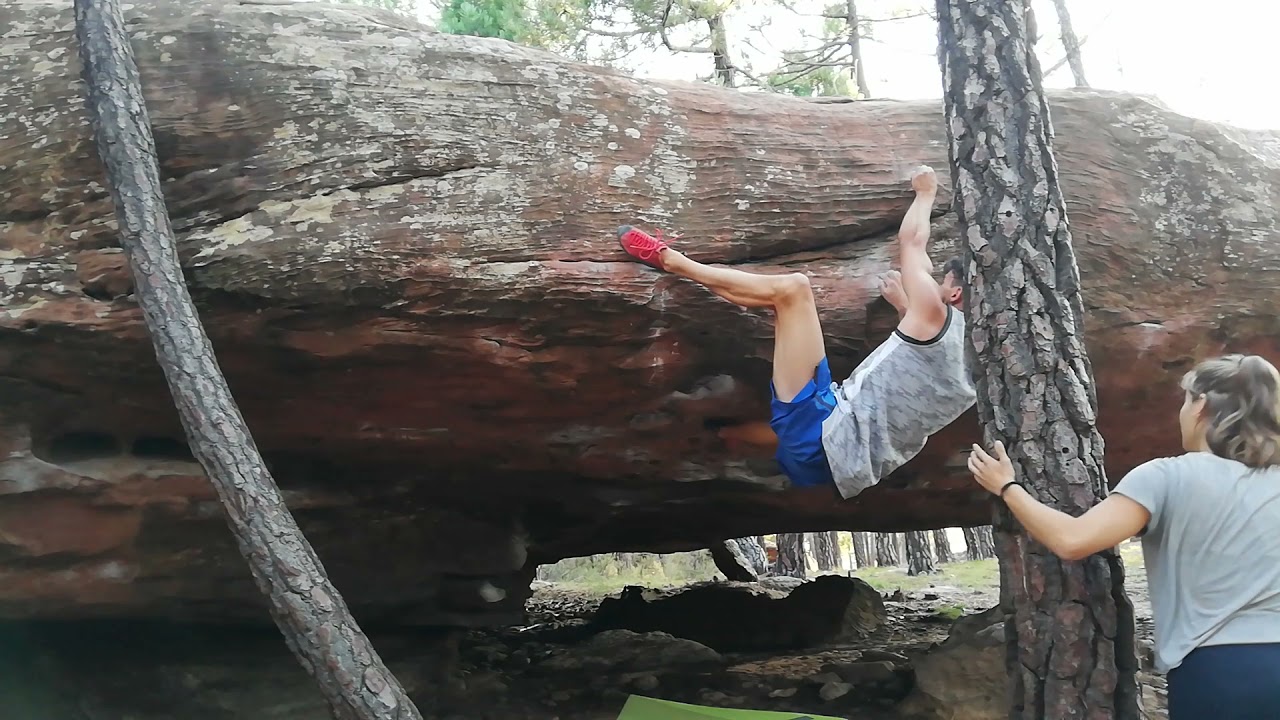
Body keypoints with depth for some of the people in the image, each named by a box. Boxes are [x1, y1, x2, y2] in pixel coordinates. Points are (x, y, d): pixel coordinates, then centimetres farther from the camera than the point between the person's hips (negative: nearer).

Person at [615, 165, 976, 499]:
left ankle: (670, 259, 5)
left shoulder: (937, 316, -9)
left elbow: (911, 242, 4)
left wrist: (925, 191, 22)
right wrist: (904, 308, 36)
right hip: (843, 462, 9)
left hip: (823, 437, -9)